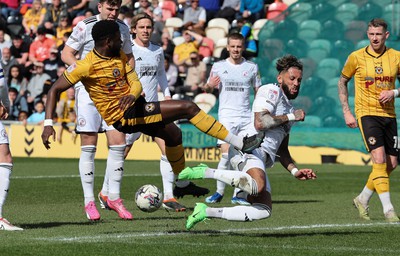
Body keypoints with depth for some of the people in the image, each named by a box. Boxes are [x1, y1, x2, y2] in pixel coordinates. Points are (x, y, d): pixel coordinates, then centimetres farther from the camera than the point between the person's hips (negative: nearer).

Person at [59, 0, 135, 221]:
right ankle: (89, 202, 2)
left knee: (118, 144, -4)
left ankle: (112, 196, 8)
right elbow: (66, 54, -2)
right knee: (88, 147, -4)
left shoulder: (123, 29, 9)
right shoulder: (85, 26, -5)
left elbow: (128, 57, 23)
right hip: (88, 90, -4)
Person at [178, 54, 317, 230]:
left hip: (261, 160, 10)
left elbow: (282, 150, 34)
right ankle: (206, 172, -24)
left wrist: (295, 171, 21)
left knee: (264, 211, -1)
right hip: (250, 148, -10)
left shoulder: (289, 109, 31)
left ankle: (206, 212, 4)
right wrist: (290, 117, -6)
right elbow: (260, 123, -15)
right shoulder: (271, 91, 3)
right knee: (257, 187, -39)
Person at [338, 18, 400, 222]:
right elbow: (342, 82, 10)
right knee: (379, 160, -19)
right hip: (366, 113, -4)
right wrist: (346, 112, 3)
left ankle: (362, 200, 26)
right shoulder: (356, 57, -2)